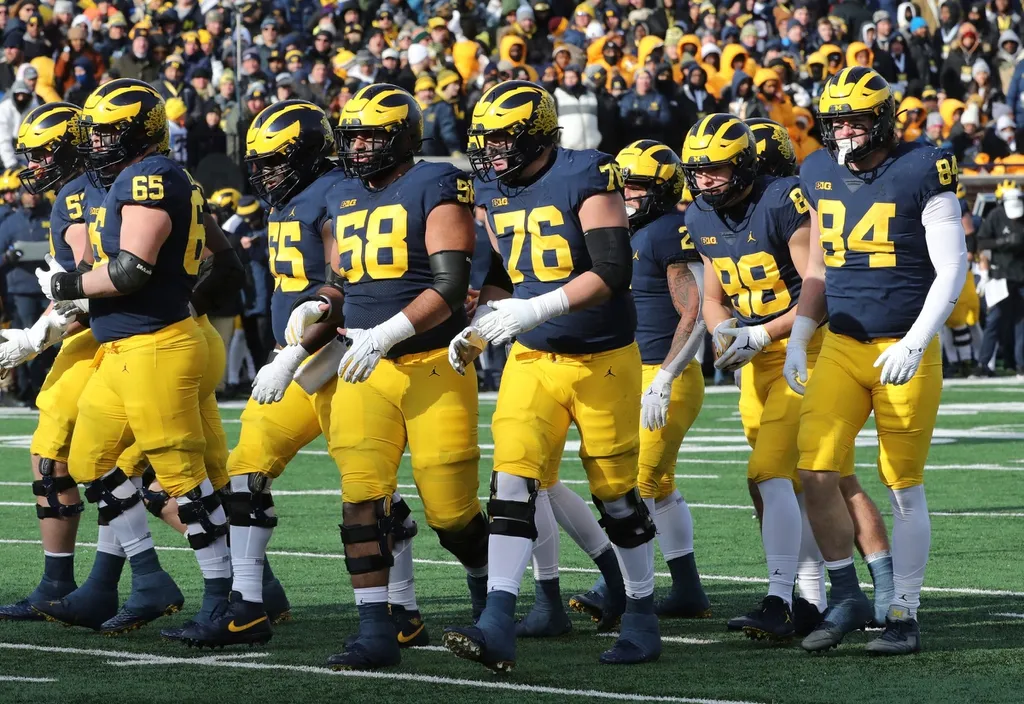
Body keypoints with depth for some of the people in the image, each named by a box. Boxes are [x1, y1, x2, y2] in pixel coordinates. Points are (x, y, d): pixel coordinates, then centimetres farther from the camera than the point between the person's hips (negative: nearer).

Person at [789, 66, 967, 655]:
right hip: (842, 346, 4)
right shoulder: (822, 175, 9)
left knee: (904, 487, 2)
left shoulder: (922, 173, -9)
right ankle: (846, 595, 7)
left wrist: (914, 345, -19)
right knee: (816, 472, -9)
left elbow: (951, 269, -10)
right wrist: (797, 340, 10)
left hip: (907, 351, -4)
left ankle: (904, 616, 11)